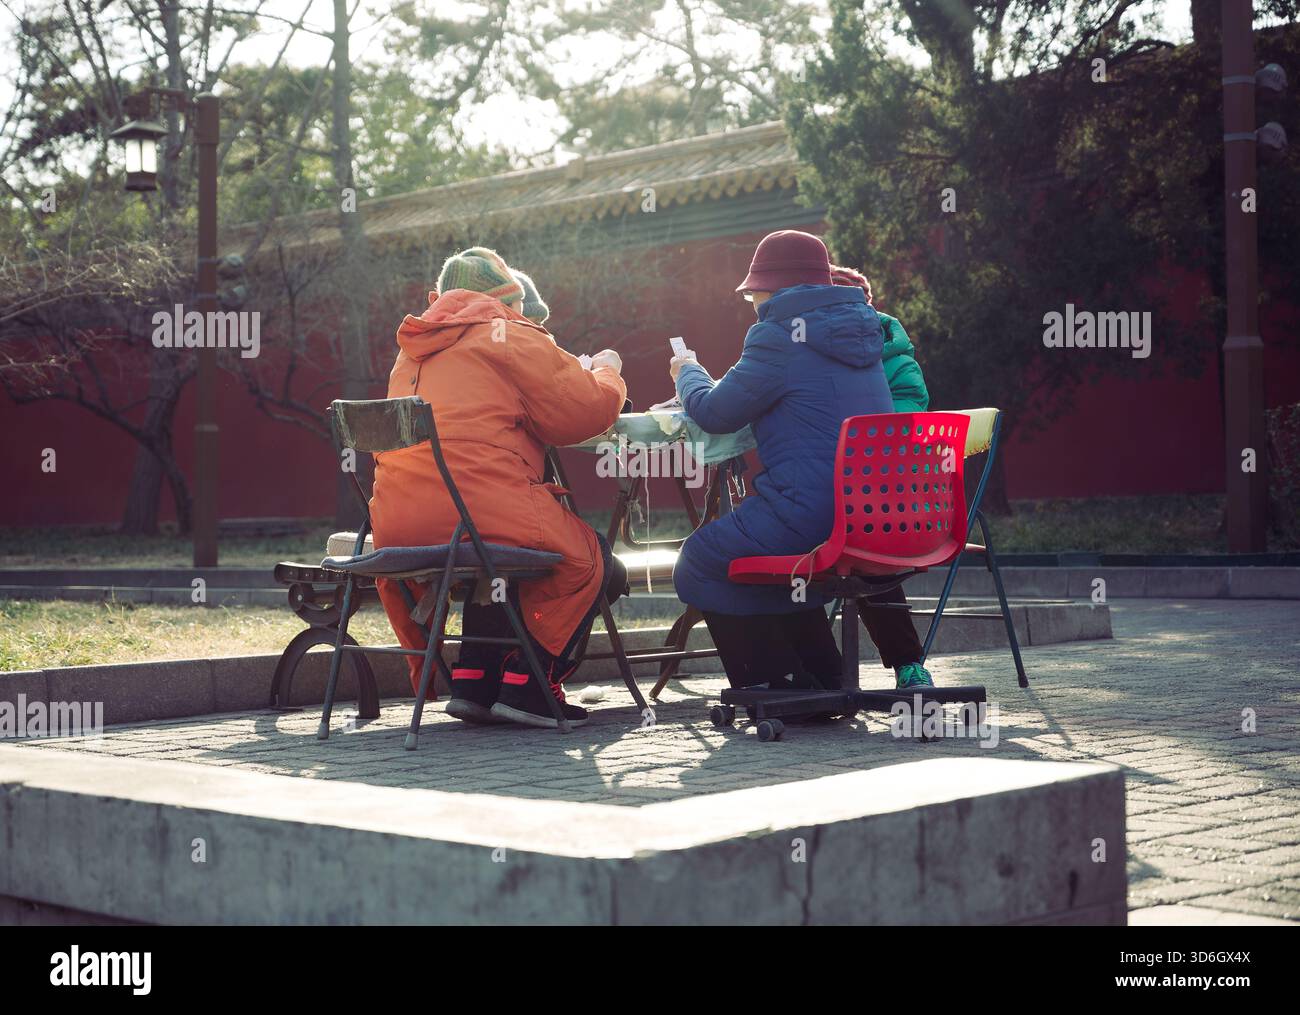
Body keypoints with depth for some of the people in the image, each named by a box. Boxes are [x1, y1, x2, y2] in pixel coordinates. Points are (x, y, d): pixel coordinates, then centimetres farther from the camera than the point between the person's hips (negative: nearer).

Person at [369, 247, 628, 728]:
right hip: (476, 509, -8)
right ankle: (526, 685, 5)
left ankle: (471, 682, 22)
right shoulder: (510, 337, 4)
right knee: (587, 558, 11)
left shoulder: (413, 353, 27)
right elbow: (587, 412, 1)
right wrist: (607, 373, 23)